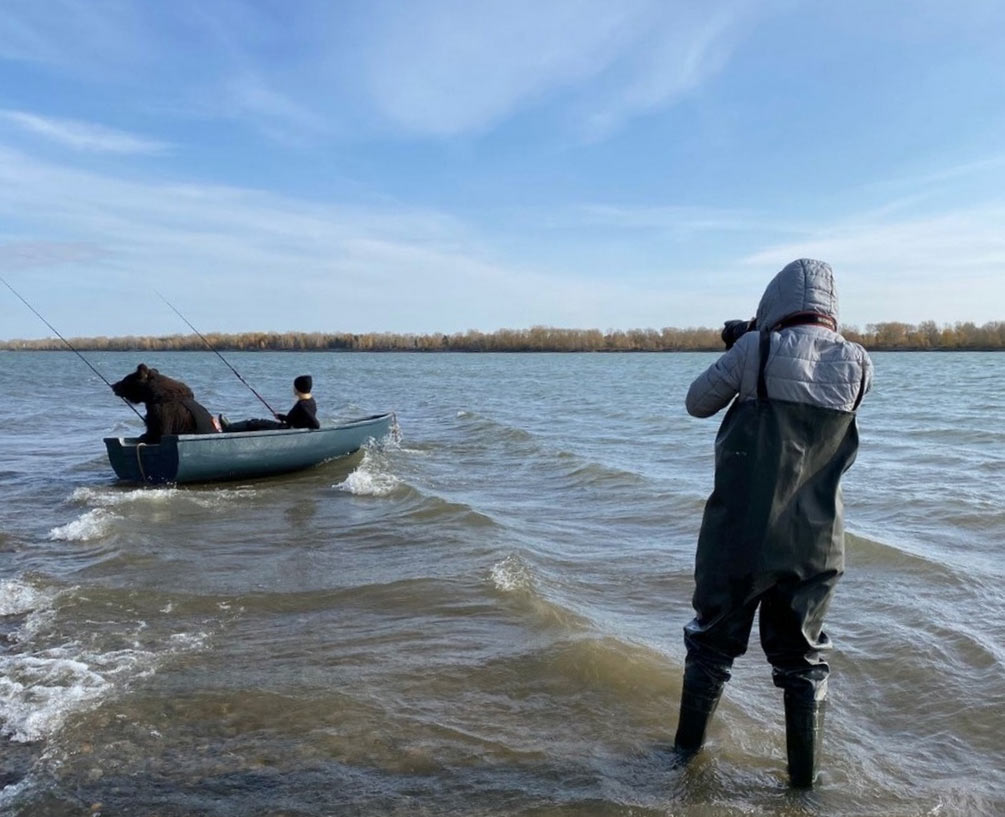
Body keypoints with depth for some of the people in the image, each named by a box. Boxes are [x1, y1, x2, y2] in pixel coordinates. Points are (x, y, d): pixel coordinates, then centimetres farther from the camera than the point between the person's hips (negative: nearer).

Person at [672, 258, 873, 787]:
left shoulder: (755, 350, -13)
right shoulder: (858, 365, -3)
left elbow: (698, 403, 0)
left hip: (739, 538, -2)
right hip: (813, 546, 2)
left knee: (712, 645, 19)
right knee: (802, 662, 20)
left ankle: (686, 749, 35)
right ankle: (804, 779, 30)